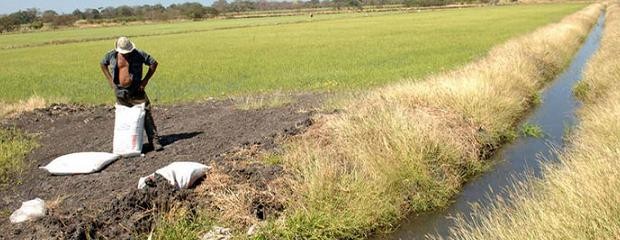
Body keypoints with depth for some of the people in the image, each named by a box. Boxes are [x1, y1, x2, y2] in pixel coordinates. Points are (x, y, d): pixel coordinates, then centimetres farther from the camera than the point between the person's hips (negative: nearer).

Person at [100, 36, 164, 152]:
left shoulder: (138, 54, -9)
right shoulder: (112, 55, -2)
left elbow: (154, 63, -3)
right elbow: (103, 64, 17)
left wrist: (145, 80, -7)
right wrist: (110, 80, 7)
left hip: (136, 90, -2)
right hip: (120, 91, 3)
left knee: (146, 115, -8)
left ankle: (154, 141, -6)